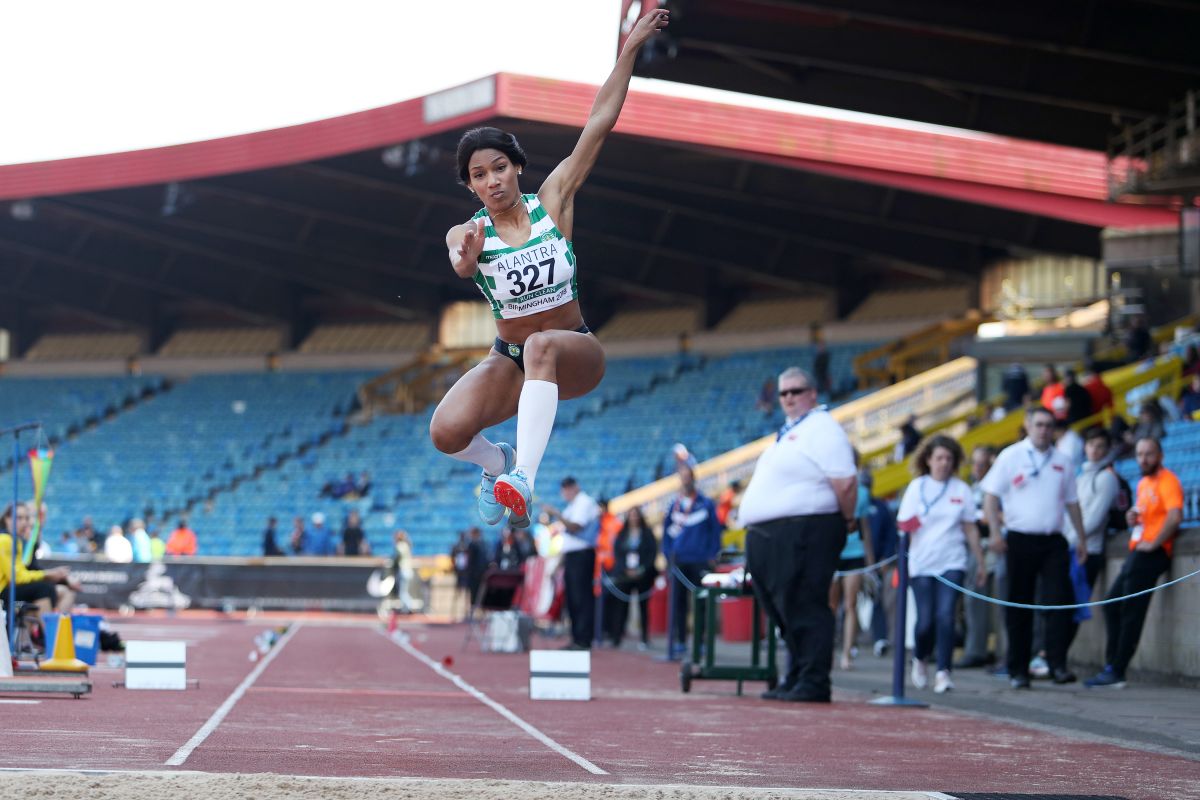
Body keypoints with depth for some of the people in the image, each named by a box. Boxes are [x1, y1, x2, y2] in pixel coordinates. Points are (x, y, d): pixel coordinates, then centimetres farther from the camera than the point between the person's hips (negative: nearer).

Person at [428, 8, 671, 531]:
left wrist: (630, 49, -13)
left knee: (541, 346, -39)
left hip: (576, 354, -2)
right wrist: (468, 257, -52)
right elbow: (460, 267, -27)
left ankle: (524, 478, -46)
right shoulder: (466, 232, -3)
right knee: (446, 433, -24)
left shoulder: (552, 201, -3)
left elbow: (599, 124, -7)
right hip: (509, 360, 2)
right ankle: (498, 462, 12)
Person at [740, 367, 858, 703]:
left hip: (803, 533, -10)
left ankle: (813, 682, -9)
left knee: (804, 609, -10)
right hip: (770, 536, 10)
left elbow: (845, 481, -16)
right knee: (784, 611, 11)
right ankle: (796, 680, 17)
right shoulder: (788, 434, 23)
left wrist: (847, 520, -7)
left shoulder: (822, 429, -8)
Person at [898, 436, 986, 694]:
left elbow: (970, 529, 11)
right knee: (926, 621, -2)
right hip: (921, 564, 0)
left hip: (952, 563, 0)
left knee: (945, 616, -13)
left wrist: (980, 564, 11)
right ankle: (919, 659, 27)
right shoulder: (917, 488, 4)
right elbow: (904, 527, 3)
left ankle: (943, 672, -9)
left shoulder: (961, 490, 5)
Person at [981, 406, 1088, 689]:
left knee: (1060, 601, -11)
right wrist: (995, 533, -11)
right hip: (1020, 541, -2)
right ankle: (1018, 671, 9)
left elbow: (1071, 502, 20)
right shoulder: (1010, 456, 1)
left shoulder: (1062, 462, 12)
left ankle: (1057, 664, -10)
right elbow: (991, 496, -1)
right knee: (1019, 608, 3)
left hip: (1053, 542, 2)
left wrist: (1081, 538, 16)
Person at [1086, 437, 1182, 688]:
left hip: (1151, 554, -10)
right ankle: (1112, 666, 12)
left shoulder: (1167, 481, -9)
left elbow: (1175, 516, -23)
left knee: (1131, 612, -10)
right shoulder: (1143, 483, 20)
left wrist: (1154, 543, -19)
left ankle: (1116, 672, -9)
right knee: (1112, 605, 9)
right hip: (1138, 552, 10)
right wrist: (1133, 518, 11)